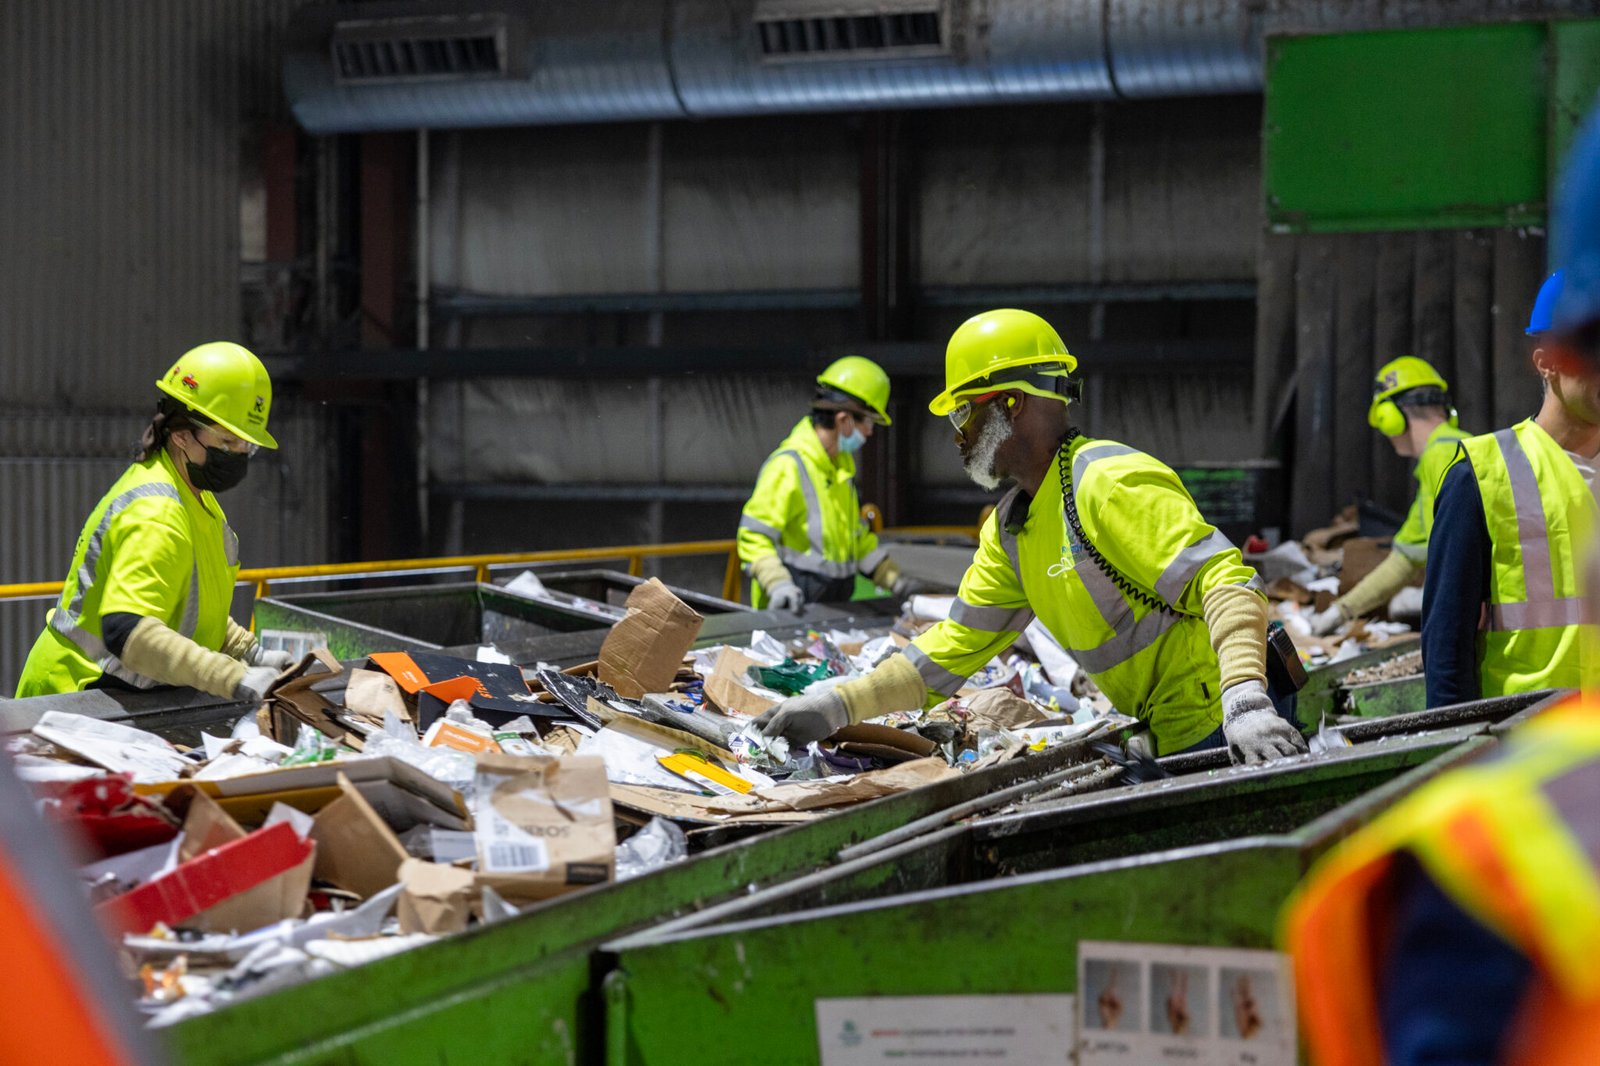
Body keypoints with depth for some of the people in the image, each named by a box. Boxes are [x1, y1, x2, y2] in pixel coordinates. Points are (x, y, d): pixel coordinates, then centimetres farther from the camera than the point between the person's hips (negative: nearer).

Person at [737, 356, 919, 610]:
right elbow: (754, 536, -15)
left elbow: (856, 533, 26)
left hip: (835, 603, 8)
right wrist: (777, 585, -28)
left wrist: (893, 579, 19)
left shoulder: (843, 463, 16)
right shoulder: (788, 467, -14)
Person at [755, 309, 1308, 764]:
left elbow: (1227, 582, -25)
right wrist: (839, 705, 10)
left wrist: (1246, 702, -39)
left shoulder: (1110, 484, -16)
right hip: (1174, 736, 8)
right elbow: (955, 645, 18)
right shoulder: (1010, 530, 13)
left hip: (1225, 726, -8)